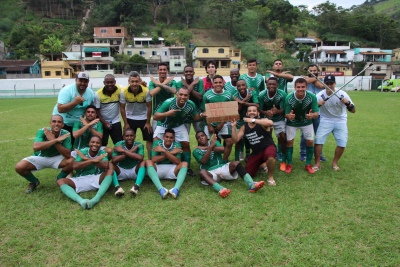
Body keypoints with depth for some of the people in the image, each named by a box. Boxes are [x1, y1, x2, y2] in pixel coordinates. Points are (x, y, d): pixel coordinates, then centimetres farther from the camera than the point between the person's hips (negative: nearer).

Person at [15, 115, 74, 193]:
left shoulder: (65, 134, -20)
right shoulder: (42, 132, -23)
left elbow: (67, 155, -29)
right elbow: (35, 147, -42)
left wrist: (53, 140, -34)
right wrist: (56, 140, -43)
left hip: (57, 158, 0)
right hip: (40, 158, 0)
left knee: (72, 161, -29)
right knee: (19, 167, -22)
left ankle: (60, 179, 4)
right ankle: (34, 182, 12)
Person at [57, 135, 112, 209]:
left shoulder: (102, 153, 2)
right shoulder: (83, 152, 1)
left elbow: (105, 165, -20)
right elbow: (75, 166, -16)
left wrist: (87, 159, -20)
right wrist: (93, 160, -24)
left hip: (97, 179, -1)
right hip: (81, 180, 1)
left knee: (110, 170, -26)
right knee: (60, 181, -21)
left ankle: (96, 198, -45)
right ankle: (80, 200, -50)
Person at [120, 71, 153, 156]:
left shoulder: (146, 91, -21)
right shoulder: (124, 92, -17)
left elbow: (149, 107, -11)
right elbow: (122, 108, -6)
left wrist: (148, 123, -8)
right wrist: (126, 123, -6)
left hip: (144, 118, -1)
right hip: (130, 118, 1)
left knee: (150, 139, -1)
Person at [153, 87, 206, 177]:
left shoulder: (191, 105, -20)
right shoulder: (168, 103, -32)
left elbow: (195, 117, -3)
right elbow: (155, 117, -34)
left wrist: (202, 115, -26)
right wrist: (167, 114, -52)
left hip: (179, 126, 2)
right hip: (164, 126, -2)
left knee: (186, 144, -8)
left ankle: (187, 168, 9)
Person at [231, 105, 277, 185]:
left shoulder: (263, 122, -10)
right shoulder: (244, 127, 4)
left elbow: (271, 123, -36)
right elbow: (235, 140, -1)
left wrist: (253, 120, -36)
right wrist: (233, 127, -13)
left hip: (268, 148, -5)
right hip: (255, 153, 5)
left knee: (270, 157, -41)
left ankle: (270, 177, -12)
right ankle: (261, 165, 35)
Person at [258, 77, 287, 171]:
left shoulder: (282, 94, -19)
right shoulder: (262, 95, -16)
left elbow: (283, 110, -17)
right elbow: (260, 109, -10)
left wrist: (277, 111, -41)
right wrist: (265, 112, -34)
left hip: (279, 119, -1)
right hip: (266, 118, 1)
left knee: (283, 138, -11)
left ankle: (283, 161, 4)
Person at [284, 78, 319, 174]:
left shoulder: (312, 97, -24)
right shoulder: (289, 98, -26)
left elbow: (316, 113, -21)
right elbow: (286, 114, -21)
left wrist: (312, 115, -45)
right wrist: (289, 116, -45)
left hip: (306, 122, 1)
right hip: (292, 123, -1)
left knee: (310, 142, -2)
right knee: (289, 141, -3)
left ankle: (308, 165, 18)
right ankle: (289, 164, 15)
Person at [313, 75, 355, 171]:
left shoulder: (342, 94, -9)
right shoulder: (320, 95, -10)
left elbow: (353, 111, -8)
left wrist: (348, 103, -28)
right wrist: (317, 104, -36)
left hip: (340, 121, 1)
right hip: (326, 120, -1)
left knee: (342, 142, -11)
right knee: (318, 139, -16)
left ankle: (334, 163, 11)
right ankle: (317, 163, -2)